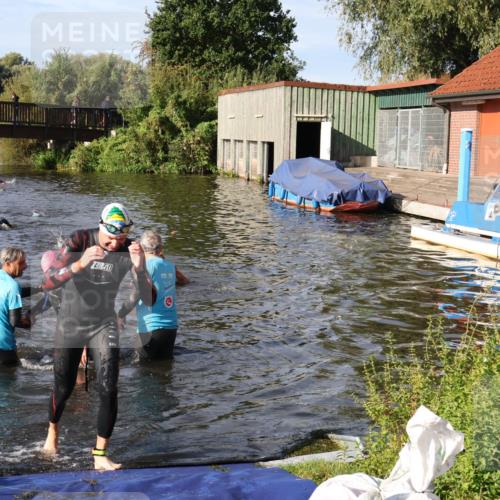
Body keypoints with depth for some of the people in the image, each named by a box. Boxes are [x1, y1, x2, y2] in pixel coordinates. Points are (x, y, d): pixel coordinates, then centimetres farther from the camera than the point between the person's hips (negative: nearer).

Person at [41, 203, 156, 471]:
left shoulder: (129, 250, -16)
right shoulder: (79, 240, -21)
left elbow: (150, 300, -20)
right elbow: (46, 282, -29)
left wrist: (140, 267, -38)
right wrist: (79, 264, -46)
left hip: (104, 325, 1)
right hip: (71, 323, -1)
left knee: (109, 389, -12)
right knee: (63, 388, 12)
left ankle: (100, 455, 2)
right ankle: (53, 429, 44)